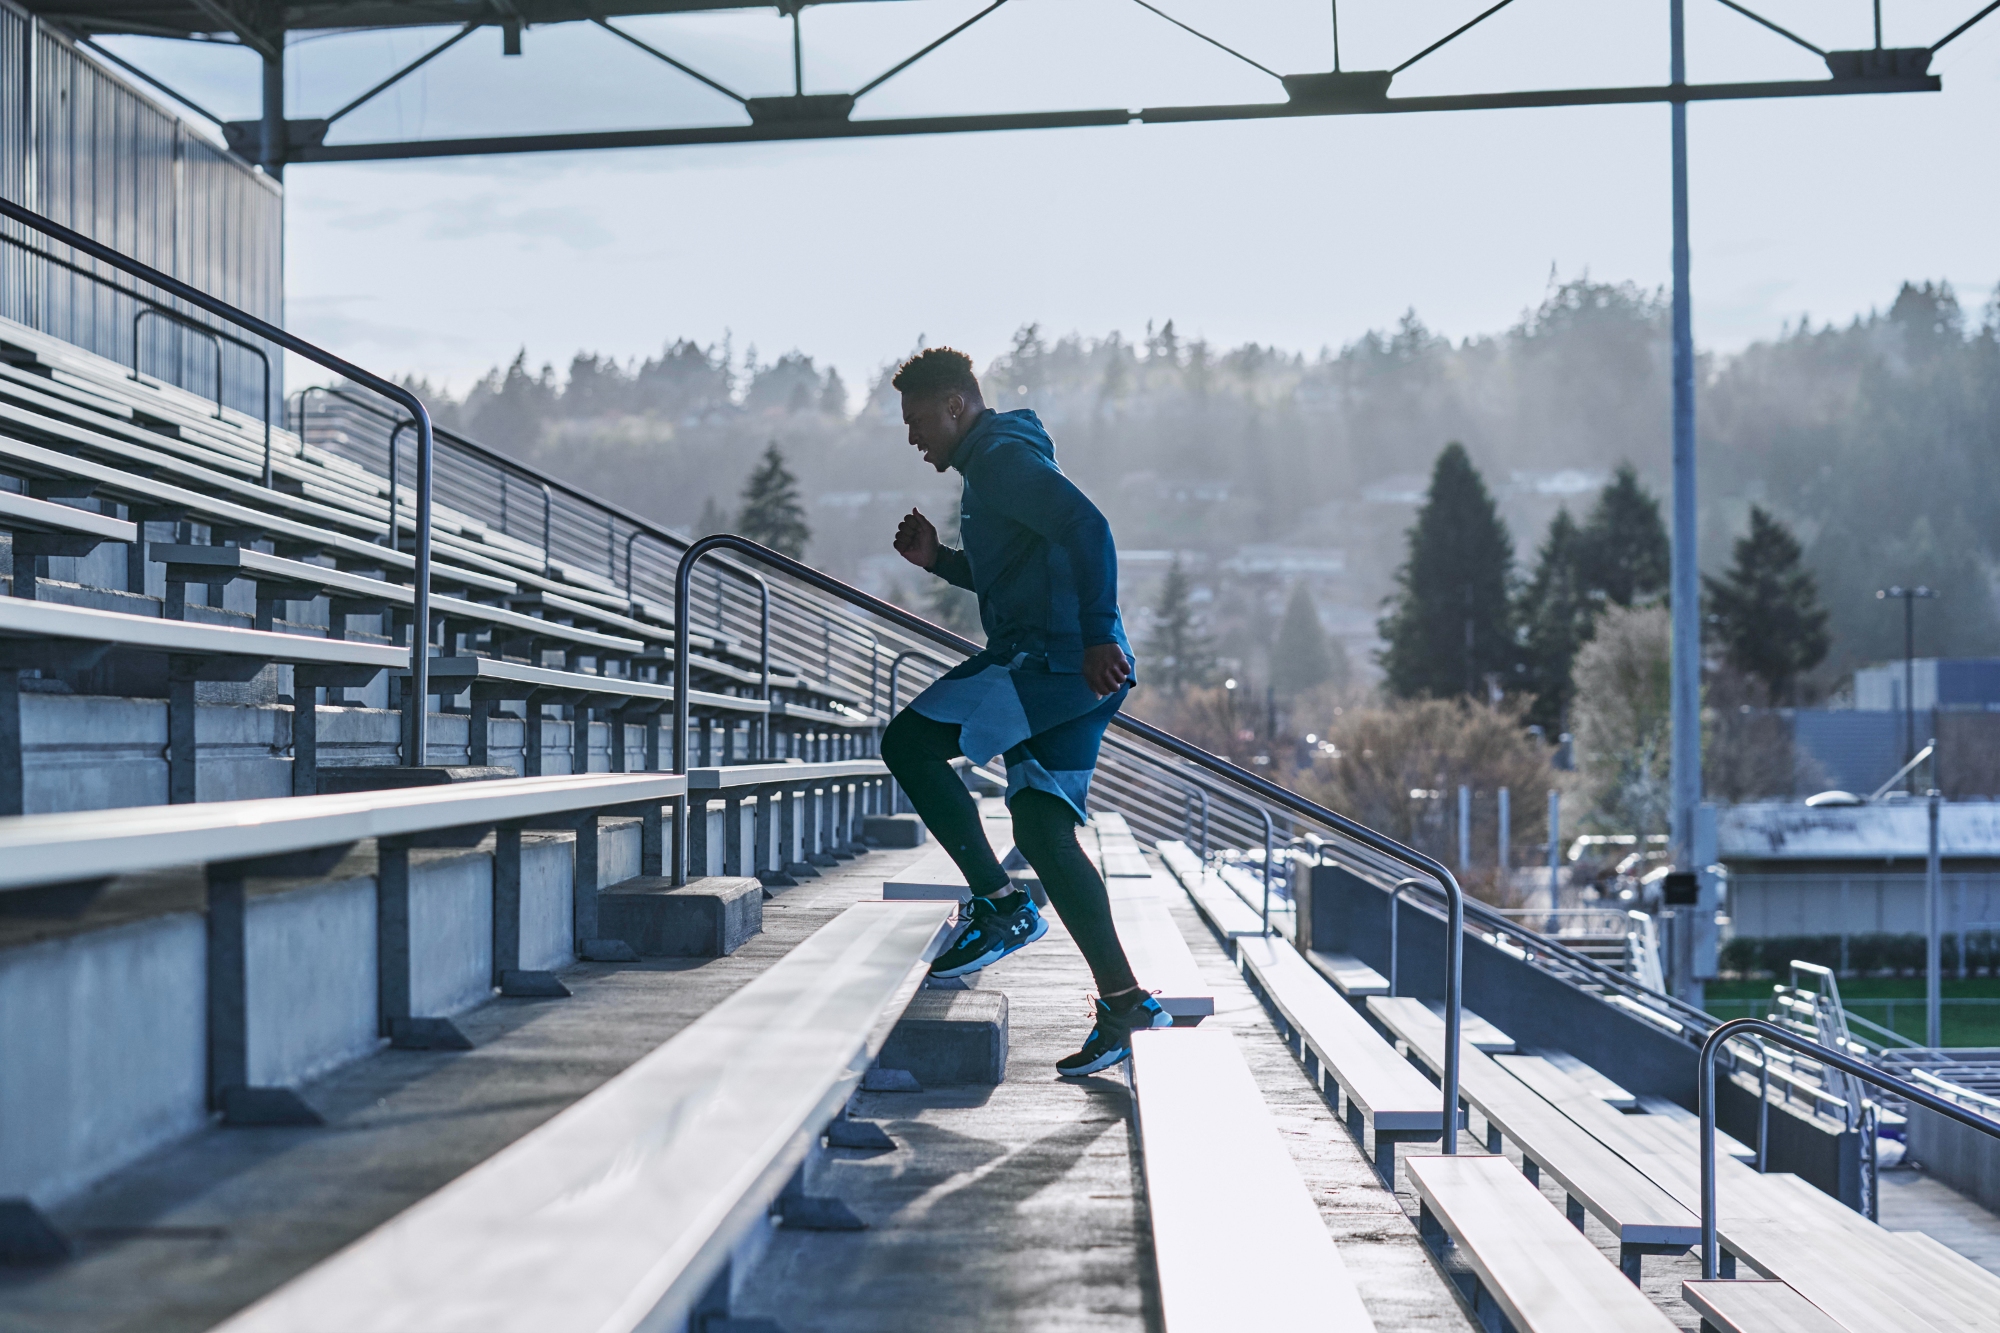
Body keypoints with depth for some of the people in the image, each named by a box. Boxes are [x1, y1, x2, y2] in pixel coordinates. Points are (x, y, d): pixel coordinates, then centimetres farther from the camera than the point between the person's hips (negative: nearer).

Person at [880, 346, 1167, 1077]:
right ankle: (1125, 1003, 7)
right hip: (1065, 673, 11)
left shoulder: (1005, 457, -8)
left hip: (1055, 661, -11)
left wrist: (1096, 635, -29)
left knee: (908, 742, -13)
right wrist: (938, 559, 19)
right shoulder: (991, 467, 25)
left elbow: (1088, 527, -22)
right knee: (1044, 834, 7)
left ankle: (1001, 906, -10)